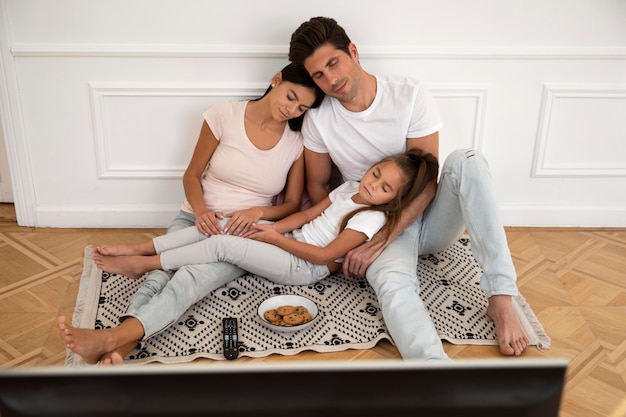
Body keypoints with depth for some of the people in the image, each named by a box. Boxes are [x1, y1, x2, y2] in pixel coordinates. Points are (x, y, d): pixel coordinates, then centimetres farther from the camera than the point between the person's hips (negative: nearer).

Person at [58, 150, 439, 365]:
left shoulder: (372, 217, -15)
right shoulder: (350, 188, 9)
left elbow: (325, 255, -18)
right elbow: (308, 214, 9)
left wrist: (275, 237, -13)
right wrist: (270, 229, -6)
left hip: (305, 267, -8)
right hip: (289, 242, 8)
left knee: (222, 244, -22)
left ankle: (145, 263, -5)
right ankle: (139, 249, -10)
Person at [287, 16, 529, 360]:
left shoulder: (410, 95, -11)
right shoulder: (318, 121, -5)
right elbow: (318, 186, 8)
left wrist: (377, 243, -21)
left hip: (428, 216, 1)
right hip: (376, 228, 0)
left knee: (466, 161, -30)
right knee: (393, 284, -36)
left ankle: (501, 297, -31)